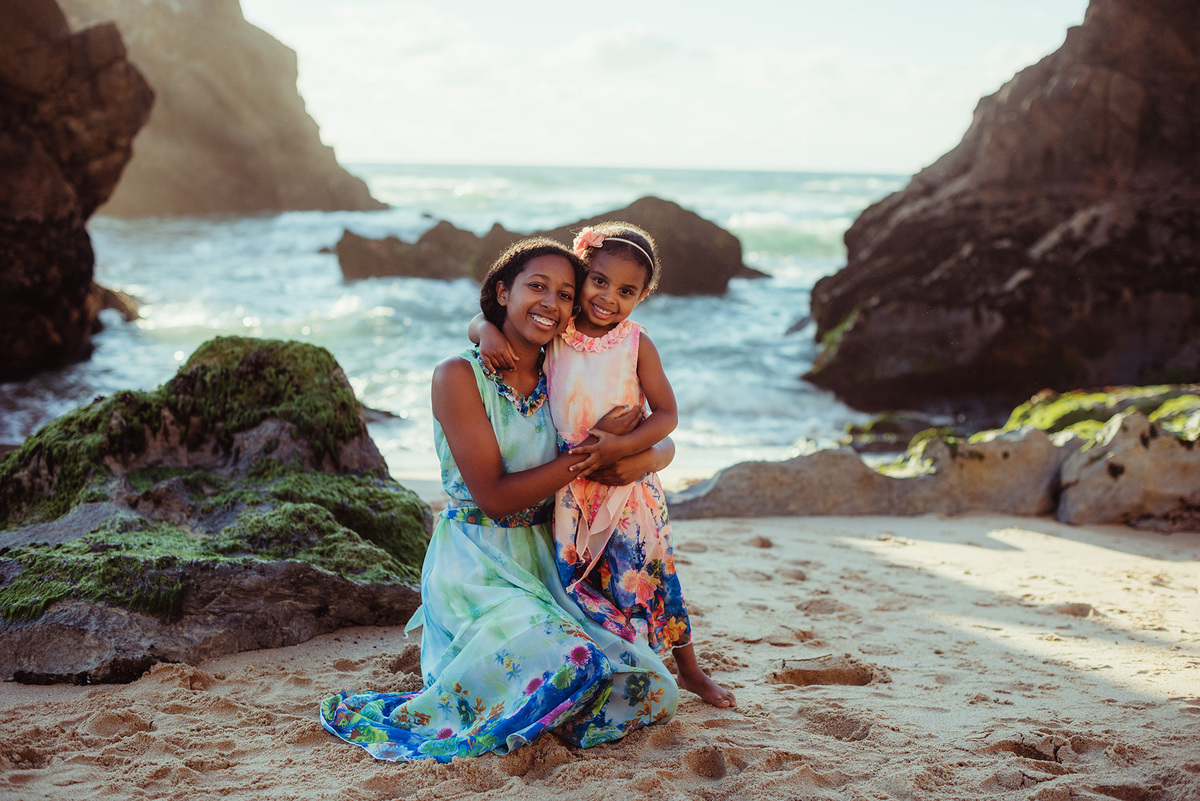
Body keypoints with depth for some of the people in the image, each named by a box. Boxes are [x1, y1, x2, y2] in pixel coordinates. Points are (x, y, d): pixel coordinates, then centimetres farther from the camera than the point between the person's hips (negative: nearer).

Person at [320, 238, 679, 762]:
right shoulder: (459, 376, -10)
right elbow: (494, 496, -15)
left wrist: (625, 452, -10)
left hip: (542, 562, 6)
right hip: (475, 566, -6)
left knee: (650, 692, -8)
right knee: (567, 666, -31)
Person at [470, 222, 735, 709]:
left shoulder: (636, 344, -8)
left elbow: (667, 414, -9)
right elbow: (479, 322, 2)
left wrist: (620, 446, -24)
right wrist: (488, 331, -22)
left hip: (628, 485, -2)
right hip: (568, 489, 2)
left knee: (647, 574, 7)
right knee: (577, 581, 7)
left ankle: (689, 669, 26)